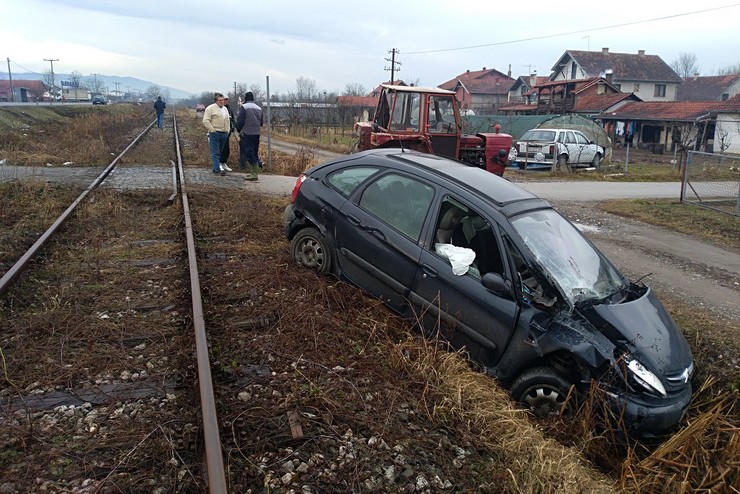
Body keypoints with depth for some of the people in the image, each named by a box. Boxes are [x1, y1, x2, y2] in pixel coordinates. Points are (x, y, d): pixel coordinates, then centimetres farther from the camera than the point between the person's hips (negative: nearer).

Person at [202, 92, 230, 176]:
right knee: (215, 152, -6)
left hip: (224, 134, 7)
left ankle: (214, 164, 21)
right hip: (215, 133, -7)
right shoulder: (210, 108, -6)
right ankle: (217, 169, -9)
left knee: (220, 152, 10)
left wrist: (227, 130, 15)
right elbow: (206, 121, -11)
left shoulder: (225, 109, 17)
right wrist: (212, 130, -14)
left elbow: (227, 121, 26)